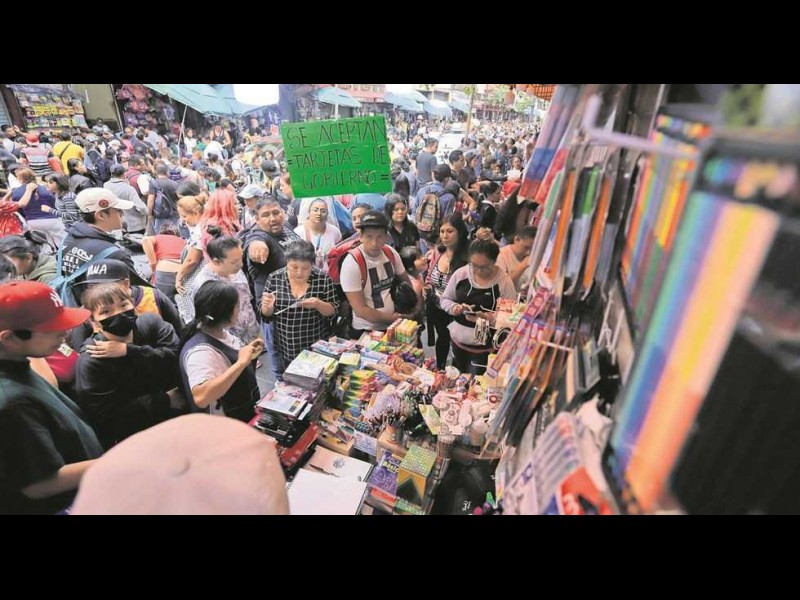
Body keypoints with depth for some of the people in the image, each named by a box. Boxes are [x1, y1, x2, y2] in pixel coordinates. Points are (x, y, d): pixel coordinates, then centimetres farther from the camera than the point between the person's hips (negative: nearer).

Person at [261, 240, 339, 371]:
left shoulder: (323, 279, -13)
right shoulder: (275, 278, -9)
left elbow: (333, 311, -7)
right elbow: (267, 314, -1)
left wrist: (318, 304, -27)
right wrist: (268, 307, -23)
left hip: (316, 349, -1)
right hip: (283, 350, 2)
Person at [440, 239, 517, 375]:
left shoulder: (504, 282, -14)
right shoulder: (460, 274, -5)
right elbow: (445, 299, 5)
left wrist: (491, 318, -33)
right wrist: (454, 308, -16)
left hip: (485, 346, -4)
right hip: (457, 340, 4)